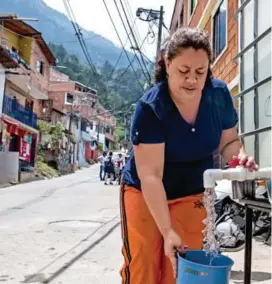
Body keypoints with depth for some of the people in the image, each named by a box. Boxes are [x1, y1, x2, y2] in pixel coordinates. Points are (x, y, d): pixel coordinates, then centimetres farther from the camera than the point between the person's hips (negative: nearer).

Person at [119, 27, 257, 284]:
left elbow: (228, 141, 3)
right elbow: (150, 176, -28)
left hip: (192, 195, 3)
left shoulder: (219, 94, -12)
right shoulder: (150, 108, -26)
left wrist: (239, 156, -21)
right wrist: (167, 231, -32)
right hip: (143, 193, -3)